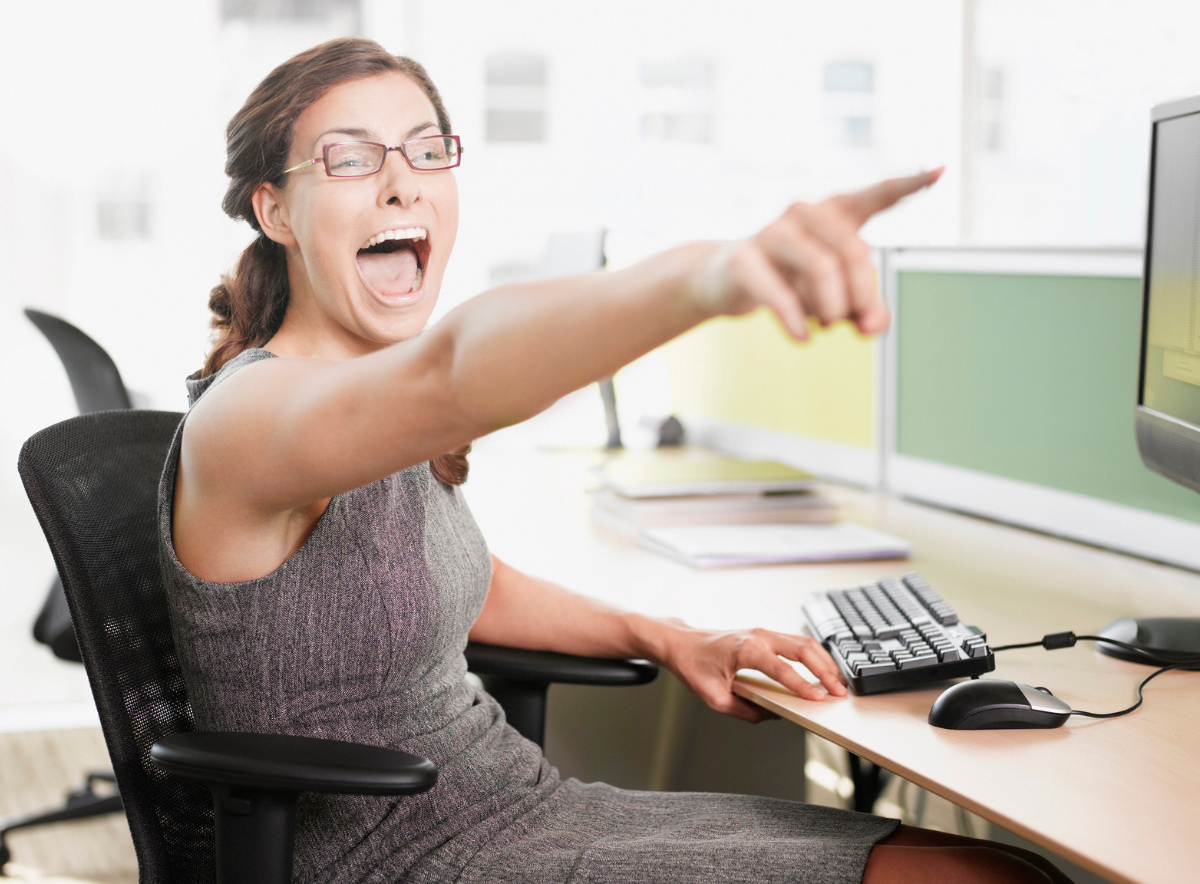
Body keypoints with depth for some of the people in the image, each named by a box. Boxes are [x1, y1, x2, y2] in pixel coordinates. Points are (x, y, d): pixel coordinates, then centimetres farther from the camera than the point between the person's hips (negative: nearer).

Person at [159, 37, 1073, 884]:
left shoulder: (393, 428, 10)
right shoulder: (241, 418, -19)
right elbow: (454, 373, -41)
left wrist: (666, 640, 10)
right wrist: (705, 277, -58)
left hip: (520, 803, 9)